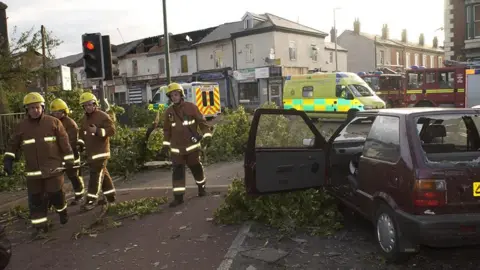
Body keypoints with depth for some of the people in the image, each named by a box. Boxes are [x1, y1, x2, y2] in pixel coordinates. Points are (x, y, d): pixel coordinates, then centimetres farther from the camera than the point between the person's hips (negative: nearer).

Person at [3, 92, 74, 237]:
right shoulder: (21, 126, 4)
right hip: (33, 170, 3)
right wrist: (8, 159, -2)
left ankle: (62, 211, 32)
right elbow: (13, 144, 11)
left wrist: (69, 159, -3)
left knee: (56, 194, 1)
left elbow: (64, 142, -2)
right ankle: (40, 225, 15)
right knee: (36, 199, 4)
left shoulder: (54, 122, -3)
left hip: (53, 167, -2)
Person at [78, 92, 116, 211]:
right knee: (103, 173, 13)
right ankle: (110, 197, 22)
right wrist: (81, 143, 10)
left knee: (96, 174, -8)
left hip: (101, 151, -8)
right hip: (90, 152, 8)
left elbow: (112, 130, -17)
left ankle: (91, 200, -6)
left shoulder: (103, 116, -9)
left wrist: (98, 131, -28)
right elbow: (82, 132, 25)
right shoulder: (84, 119, 16)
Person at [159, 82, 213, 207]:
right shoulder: (168, 112, 3)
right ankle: (178, 196, 1)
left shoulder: (191, 107, -6)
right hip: (176, 148, 2)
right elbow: (167, 130, 11)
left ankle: (201, 187, 36)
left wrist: (206, 135, -12)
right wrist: (165, 145, 9)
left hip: (192, 145, -2)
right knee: (177, 171, -2)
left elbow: (202, 121, -3)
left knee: (196, 167, 11)